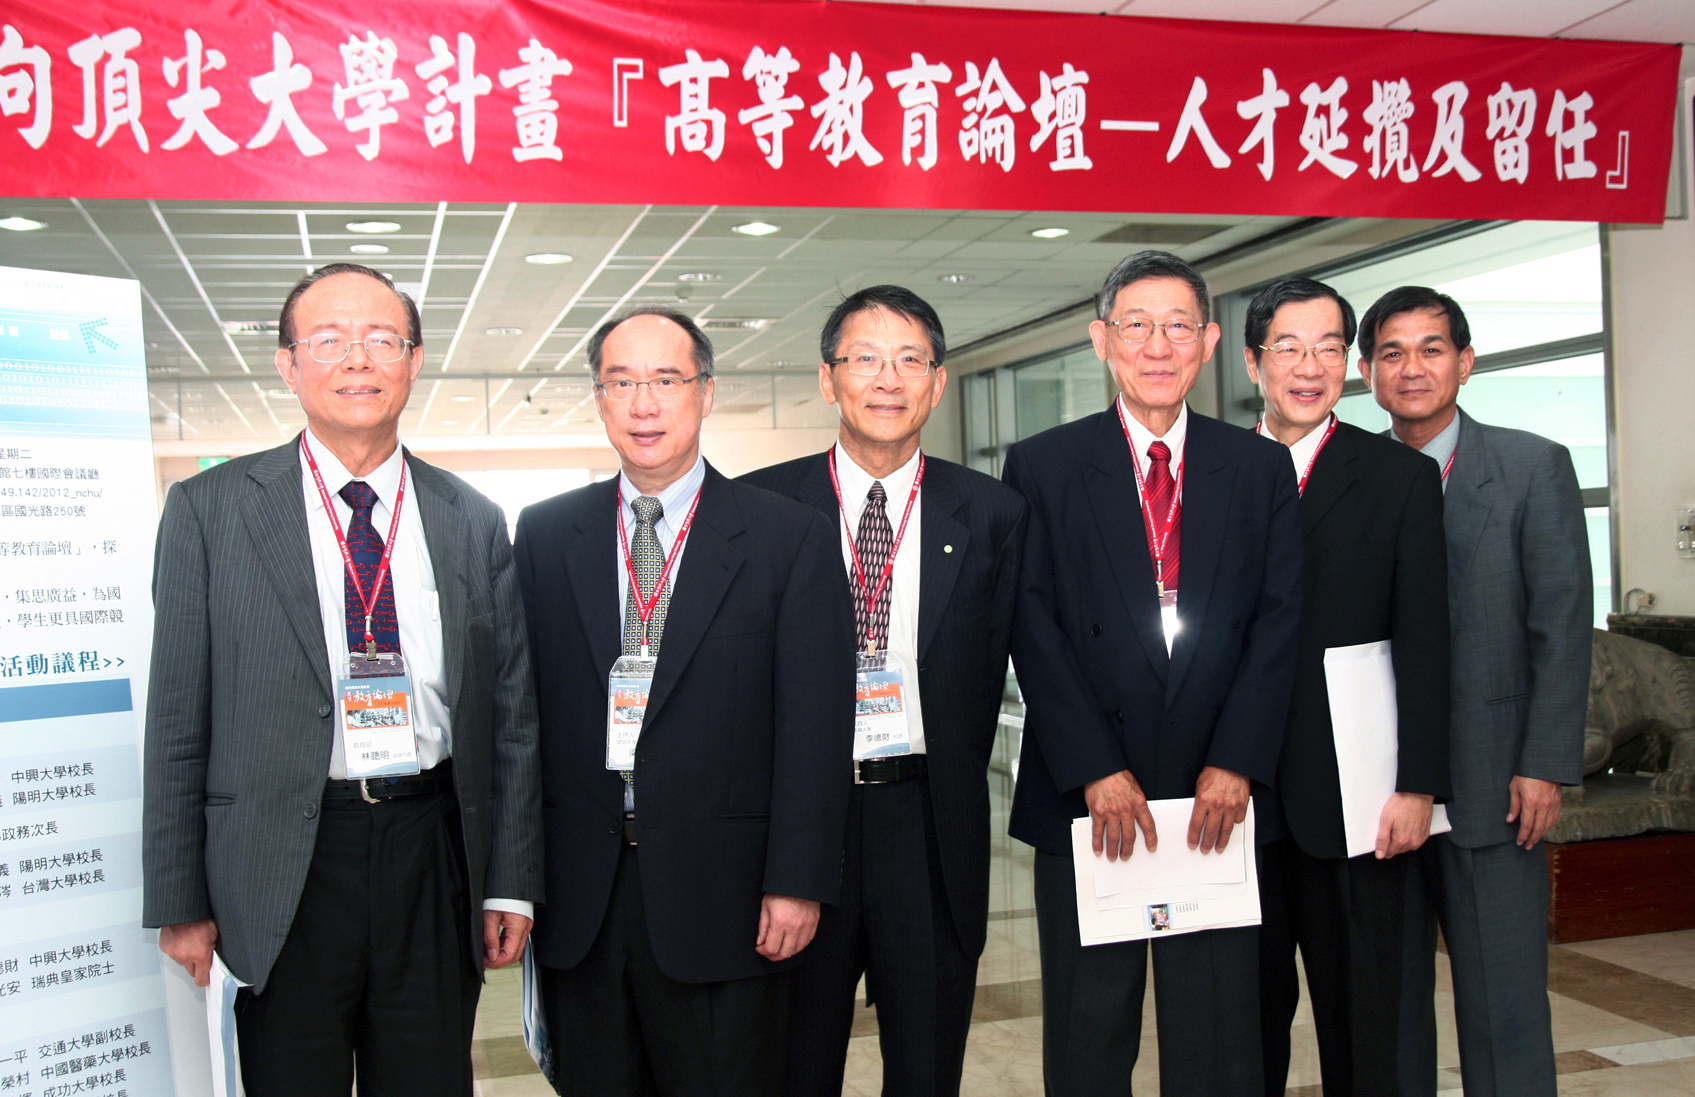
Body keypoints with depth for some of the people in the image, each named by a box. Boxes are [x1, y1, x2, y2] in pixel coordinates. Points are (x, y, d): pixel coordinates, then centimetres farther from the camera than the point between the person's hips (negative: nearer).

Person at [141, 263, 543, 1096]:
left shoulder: (473, 522, 6)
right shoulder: (209, 510, 0)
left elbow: (511, 715, 7)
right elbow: (178, 721, 0)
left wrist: (511, 883, 4)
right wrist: (178, 902, -2)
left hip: (436, 858, 2)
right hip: (282, 868, -2)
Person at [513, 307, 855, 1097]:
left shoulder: (792, 538, -2)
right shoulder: (545, 534, 7)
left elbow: (814, 726, -5)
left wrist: (797, 883, -10)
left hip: (721, 895, -2)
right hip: (577, 895, 3)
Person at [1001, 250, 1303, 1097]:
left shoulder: (1261, 468, 9)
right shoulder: (1041, 466, 3)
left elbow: (1280, 618, 2)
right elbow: (1033, 629, -4)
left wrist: (1235, 764, -8)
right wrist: (1095, 771, -11)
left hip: (1218, 800, 1)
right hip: (1086, 799, -1)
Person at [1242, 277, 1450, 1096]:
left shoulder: (1402, 477, 3)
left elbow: (1424, 645, -1)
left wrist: (1417, 786, -8)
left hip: (1353, 801, -1)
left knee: (1361, 1016, 8)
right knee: (1249, 1008, 11)